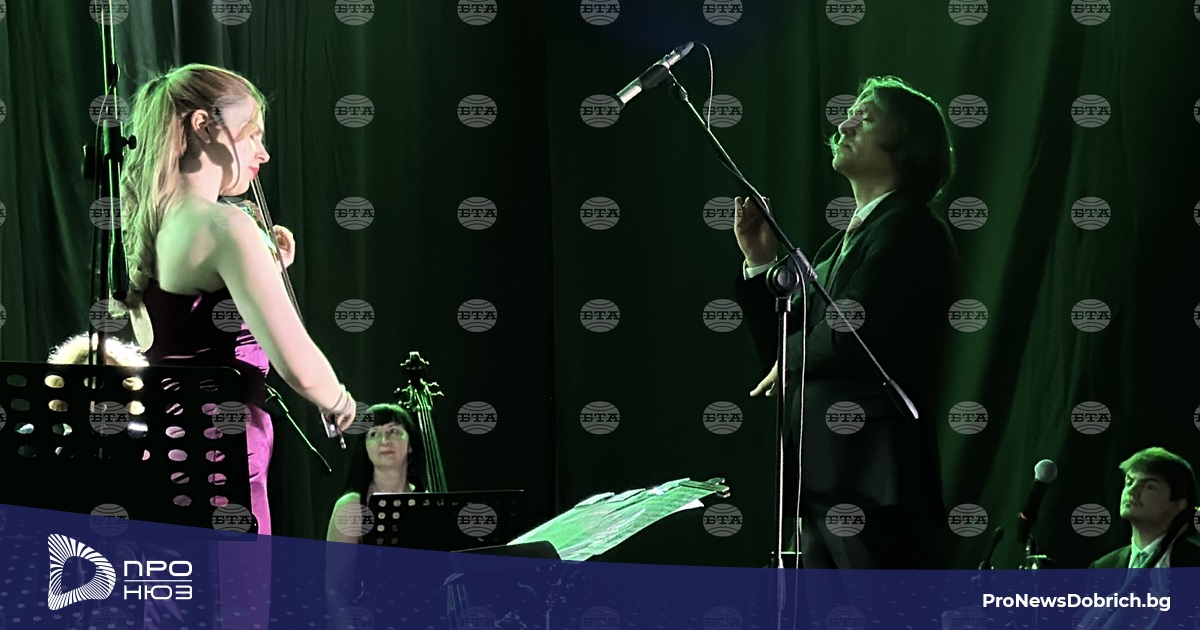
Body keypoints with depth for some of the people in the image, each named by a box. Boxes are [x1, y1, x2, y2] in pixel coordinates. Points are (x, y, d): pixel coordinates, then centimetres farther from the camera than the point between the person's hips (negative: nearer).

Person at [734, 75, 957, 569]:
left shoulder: (912, 229, -8)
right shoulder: (842, 244, 20)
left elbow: (848, 340, -21)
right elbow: (780, 354, 19)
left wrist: (794, 357, -1)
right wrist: (760, 263, 9)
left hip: (874, 482, -9)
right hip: (824, 484, 9)